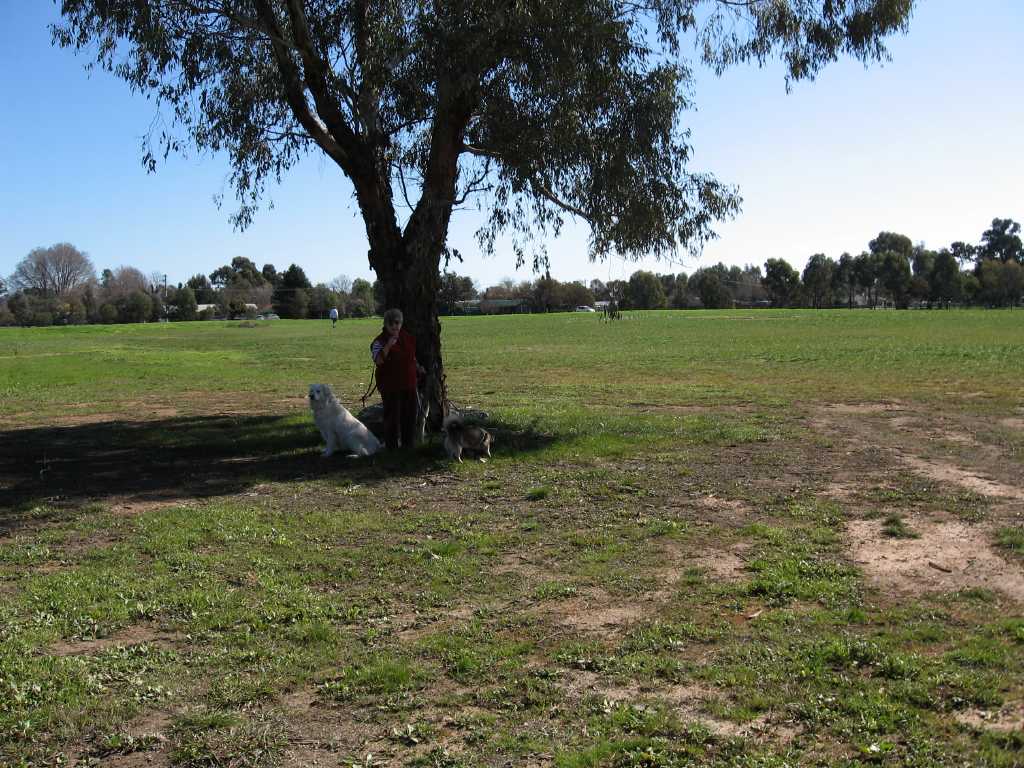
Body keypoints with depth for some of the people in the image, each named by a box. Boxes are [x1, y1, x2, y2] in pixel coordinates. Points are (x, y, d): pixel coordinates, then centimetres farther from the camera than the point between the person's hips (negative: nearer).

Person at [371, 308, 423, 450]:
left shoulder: (408, 337, 8)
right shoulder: (380, 341, -12)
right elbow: (378, 361, -29)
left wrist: (418, 367, 10)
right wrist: (388, 345, -38)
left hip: (409, 384, 6)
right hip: (390, 386, -6)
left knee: (409, 414, 13)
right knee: (392, 416, -2)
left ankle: (408, 442, 27)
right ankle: (392, 445, 9)